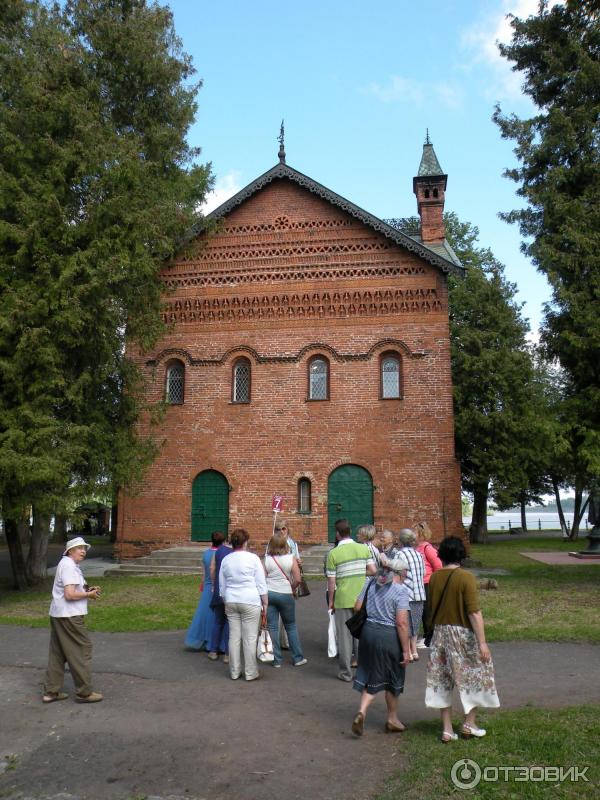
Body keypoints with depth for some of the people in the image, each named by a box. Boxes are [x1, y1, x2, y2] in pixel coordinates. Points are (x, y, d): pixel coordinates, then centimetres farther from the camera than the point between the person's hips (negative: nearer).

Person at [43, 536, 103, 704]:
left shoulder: (66, 564, 16)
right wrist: (89, 594, -10)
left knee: (57, 653, 14)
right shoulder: (69, 566, -16)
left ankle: (51, 691, 20)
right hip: (69, 615, -10)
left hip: (58, 615, 10)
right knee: (81, 650, -2)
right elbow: (70, 594, -24)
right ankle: (84, 692, 4)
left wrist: (88, 589, 7)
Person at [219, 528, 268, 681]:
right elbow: (261, 584, -6)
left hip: (231, 601, 5)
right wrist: (265, 605, 1)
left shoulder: (225, 560, 5)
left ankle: (234, 672, 19)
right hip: (250, 602, -4)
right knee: (250, 638, 3)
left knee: (234, 637, 11)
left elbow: (222, 586, 12)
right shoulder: (253, 558, -8)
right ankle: (251, 673, 10)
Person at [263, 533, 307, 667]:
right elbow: (297, 579, -9)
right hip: (285, 595, 0)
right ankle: (298, 658, 18)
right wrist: (291, 589, 8)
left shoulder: (266, 559, -3)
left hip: (269, 593, 0)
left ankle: (276, 660, 11)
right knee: (291, 626, 14)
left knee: (272, 627, 7)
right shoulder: (291, 558, -5)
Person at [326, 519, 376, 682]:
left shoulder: (333, 553, -10)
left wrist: (331, 601, 3)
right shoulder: (364, 548, -1)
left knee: (344, 636, 7)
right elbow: (373, 570, -1)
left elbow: (331, 581, -8)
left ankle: (346, 672, 14)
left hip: (343, 600, -3)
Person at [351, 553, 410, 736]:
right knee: (392, 679, 15)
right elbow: (402, 622, -17)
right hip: (389, 637, -4)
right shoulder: (401, 590, -13)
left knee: (371, 676, 16)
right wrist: (406, 650, -11)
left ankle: (361, 712, -2)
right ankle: (392, 720, 29)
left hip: (368, 632, 5)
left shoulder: (371, 583, 4)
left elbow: (357, 608, 5)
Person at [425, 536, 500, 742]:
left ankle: (447, 729, 16)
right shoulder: (466, 577, -16)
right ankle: (469, 724, 21)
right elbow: (474, 612, -18)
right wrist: (482, 642, -15)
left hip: (439, 633, 5)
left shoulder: (434, 578, 0)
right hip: (463, 634, -5)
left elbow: (431, 607, 7)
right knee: (475, 676, 16)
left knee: (442, 680, 12)